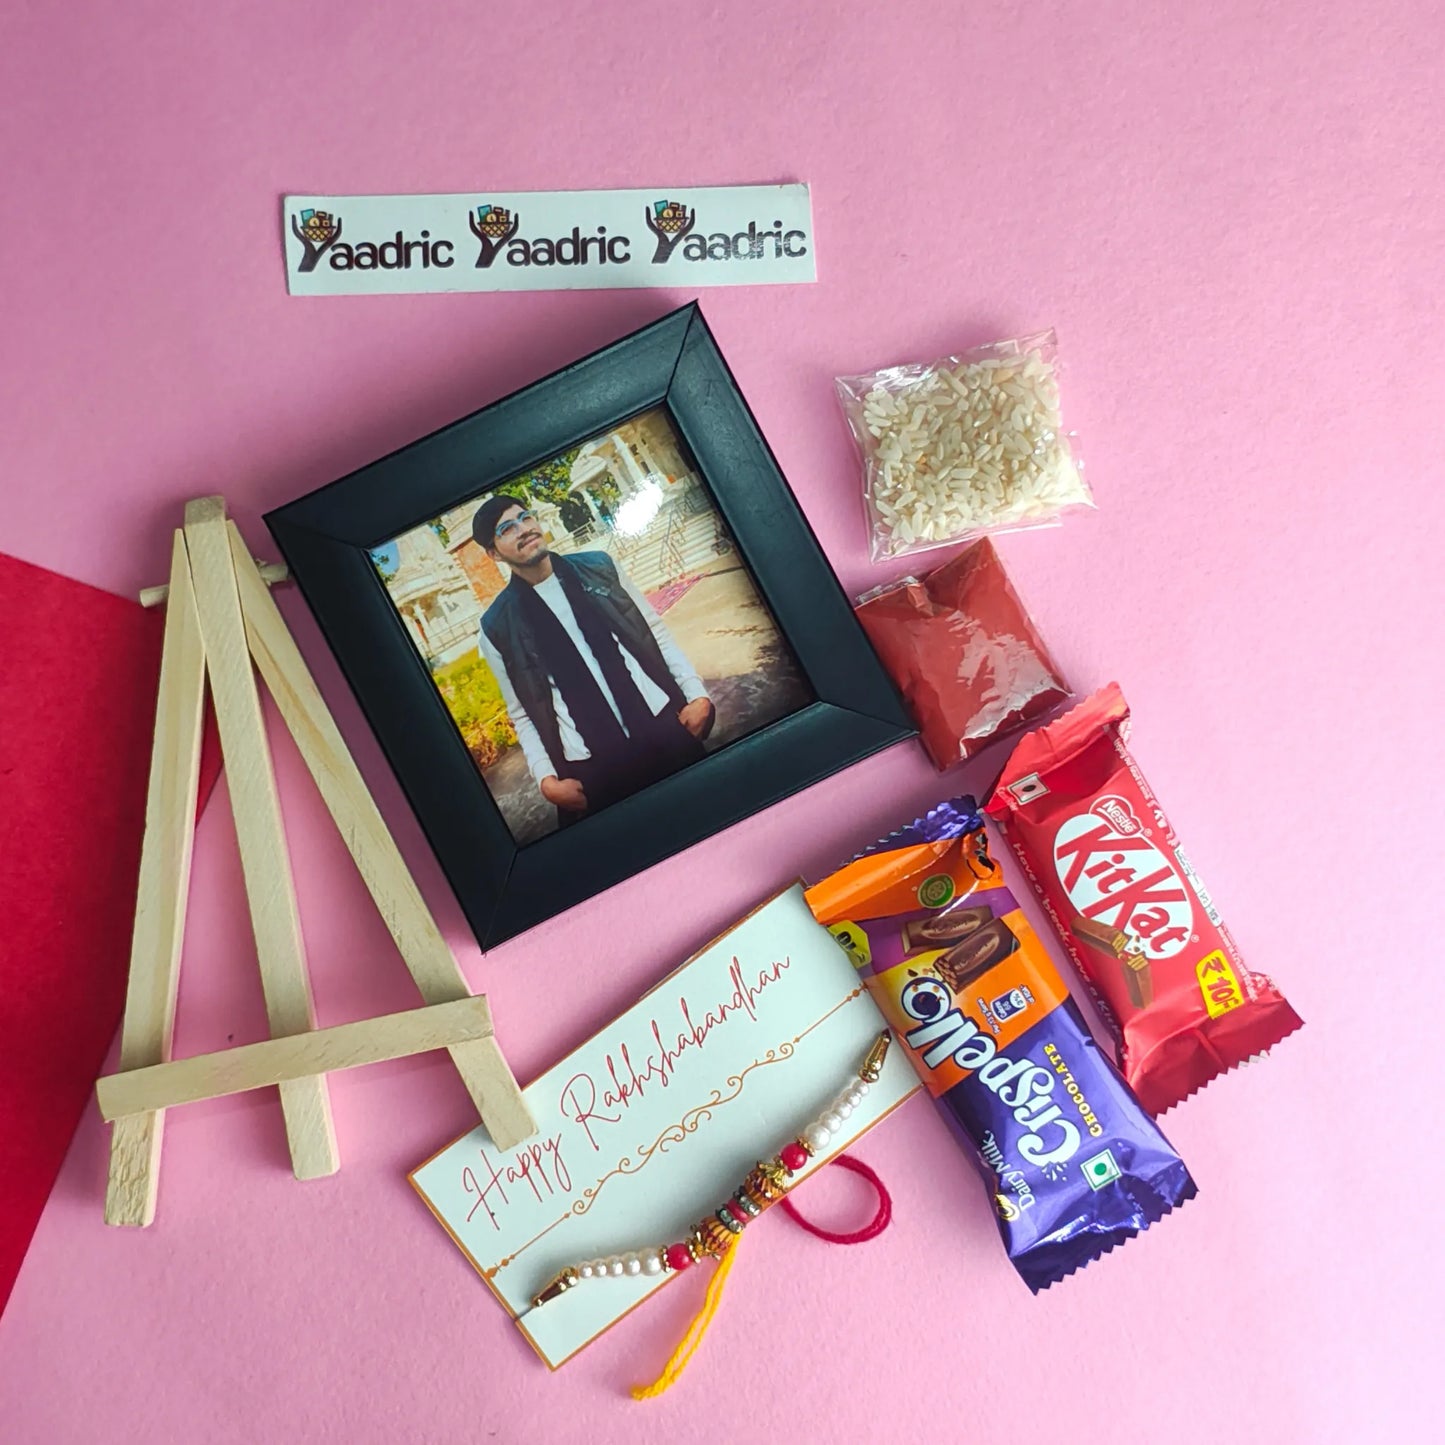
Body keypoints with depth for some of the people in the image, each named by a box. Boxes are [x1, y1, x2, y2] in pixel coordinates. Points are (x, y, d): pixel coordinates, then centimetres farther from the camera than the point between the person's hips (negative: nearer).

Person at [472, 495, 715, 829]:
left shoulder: (599, 566, 6)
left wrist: (697, 693, -1)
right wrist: (546, 777, -8)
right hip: (590, 767, -2)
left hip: (666, 726, 2)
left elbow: (656, 633, 8)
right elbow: (523, 714, 3)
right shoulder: (497, 628, 0)